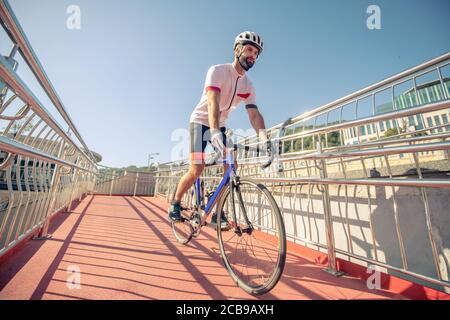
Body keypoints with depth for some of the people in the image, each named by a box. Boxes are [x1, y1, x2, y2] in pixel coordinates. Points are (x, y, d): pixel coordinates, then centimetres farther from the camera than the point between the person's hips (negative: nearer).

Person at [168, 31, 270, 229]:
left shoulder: (248, 86, 2)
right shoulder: (218, 71, -13)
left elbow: (254, 114, -10)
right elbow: (213, 102, -30)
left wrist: (264, 137, -28)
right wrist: (214, 131, -46)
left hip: (220, 126, 5)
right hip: (201, 121, -5)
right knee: (197, 169, -17)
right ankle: (175, 203, 11)